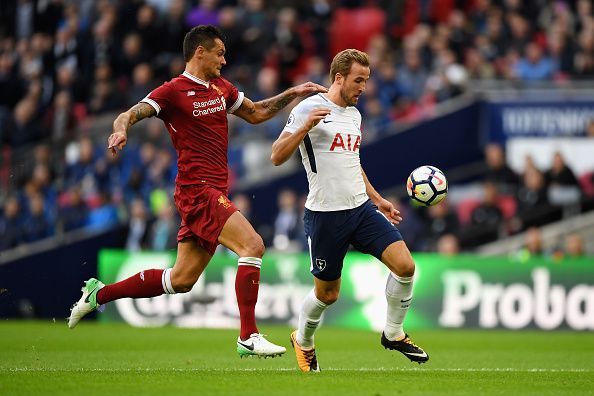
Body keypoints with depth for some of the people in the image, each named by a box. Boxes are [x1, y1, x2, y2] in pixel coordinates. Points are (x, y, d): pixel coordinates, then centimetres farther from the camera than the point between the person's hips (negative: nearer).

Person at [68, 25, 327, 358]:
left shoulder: (221, 88, 17)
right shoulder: (174, 91, -6)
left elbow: (256, 113, 31)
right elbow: (130, 115, -13)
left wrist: (293, 93, 22)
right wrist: (121, 129, -36)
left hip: (213, 192, 9)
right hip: (198, 190, -9)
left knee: (181, 280, 10)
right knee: (253, 245, -22)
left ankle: (99, 294, 23)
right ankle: (249, 337, -22)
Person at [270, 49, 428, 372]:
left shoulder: (354, 115, 14)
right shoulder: (309, 108, -9)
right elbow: (277, 157, -15)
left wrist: (377, 199, 26)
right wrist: (305, 127, -29)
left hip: (361, 208, 6)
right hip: (325, 214, -6)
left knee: (405, 264, -11)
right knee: (327, 293, 5)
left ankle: (393, 333, 9)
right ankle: (303, 340, 35)